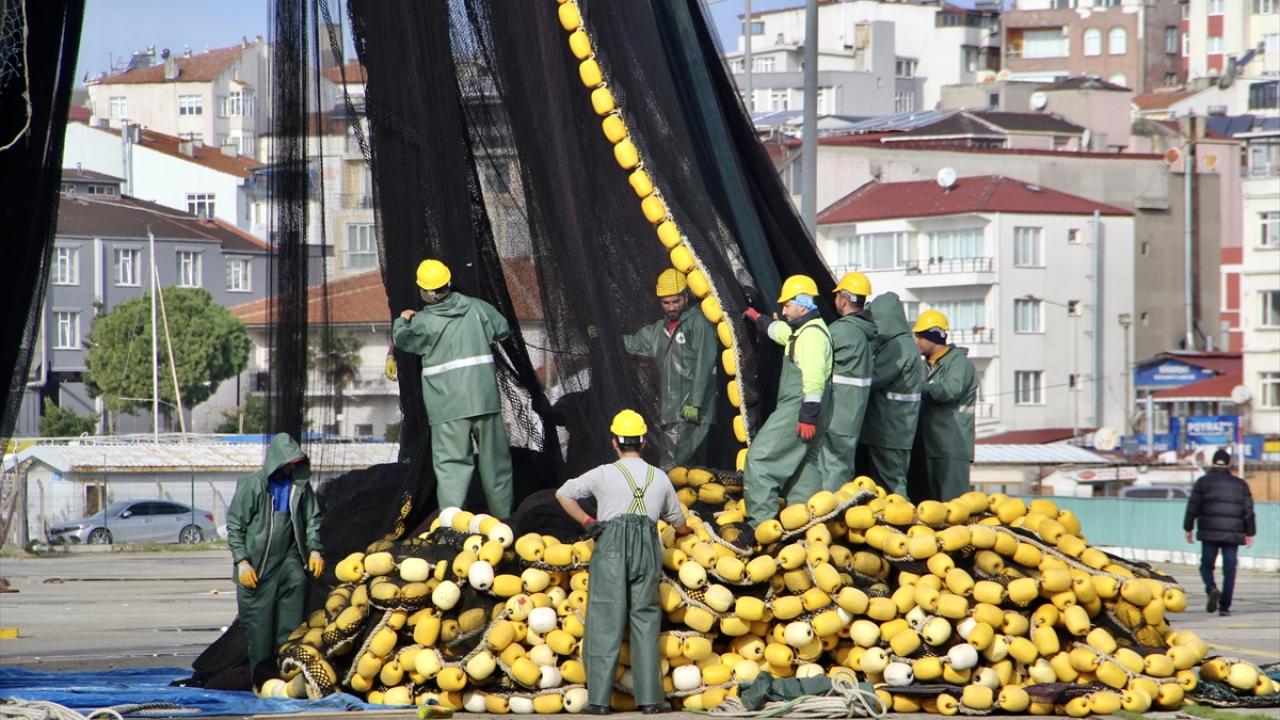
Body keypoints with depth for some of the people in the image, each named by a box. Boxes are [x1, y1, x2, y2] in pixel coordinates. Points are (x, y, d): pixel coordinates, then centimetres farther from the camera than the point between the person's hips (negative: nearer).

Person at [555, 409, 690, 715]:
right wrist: (684, 530, 49)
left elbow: (563, 494, 10)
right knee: (645, 620, 6)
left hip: (611, 544, -2)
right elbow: (678, 521, 26)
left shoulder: (604, 474, 5)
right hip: (647, 547, 2)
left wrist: (587, 522, 19)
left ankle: (599, 699, -7)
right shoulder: (660, 477, 15)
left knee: (606, 622, -3)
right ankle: (649, 698, 1)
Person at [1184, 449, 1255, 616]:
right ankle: (1224, 606, -1)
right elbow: (1248, 511, 7)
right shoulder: (1240, 484, 9)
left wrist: (1188, 529, 8)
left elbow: (1193, 507, 1)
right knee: (1229, 569, 4)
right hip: (1232, 534, 1)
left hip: (1209, 533, -1)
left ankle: (1212, 589, -20)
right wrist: (1249, 533, 12)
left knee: (1207, 566, 8)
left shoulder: (1203, 482, 3)